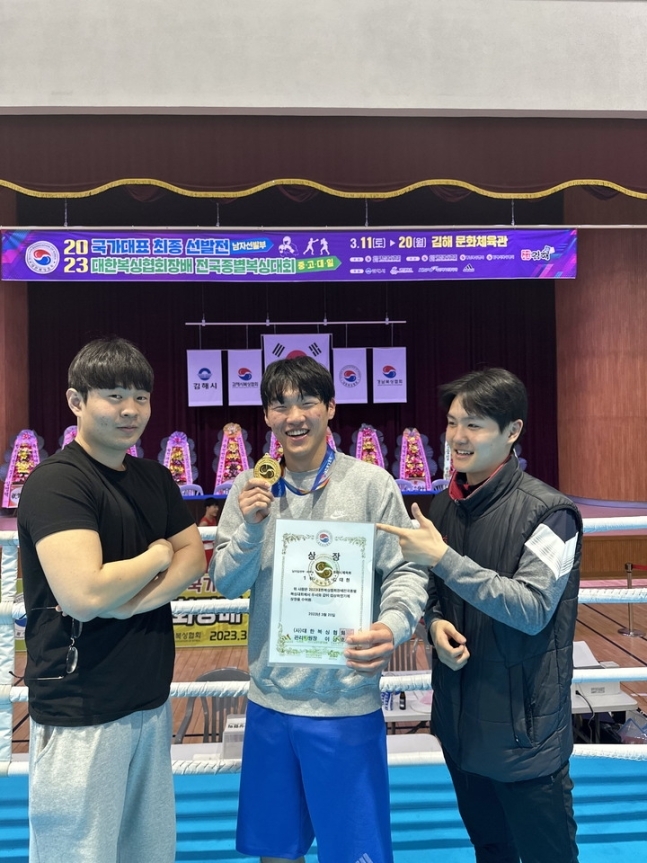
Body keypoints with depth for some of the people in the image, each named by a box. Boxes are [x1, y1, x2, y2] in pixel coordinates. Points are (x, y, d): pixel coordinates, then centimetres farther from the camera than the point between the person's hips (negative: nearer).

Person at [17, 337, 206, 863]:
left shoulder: (156, 479, 8)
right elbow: (84, 595, -26)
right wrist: (157, 556, -9)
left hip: (151, 700, 7)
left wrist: (130, 601, -14)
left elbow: (195, 559, 4)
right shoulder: (56, 482, -16)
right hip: (81, 714, -7)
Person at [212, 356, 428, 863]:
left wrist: (392, 625, -27)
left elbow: (406, 571, -7)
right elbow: (227, 586, 1)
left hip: (347, 703, -3)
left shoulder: (371, 483, -10)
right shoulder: (250, 488, 0)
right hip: (270, 699, 4)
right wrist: (252, 529, -17)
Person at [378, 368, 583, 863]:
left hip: (524, 725, -6)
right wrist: (436, 622, -9)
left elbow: (532, 610, -23)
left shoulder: (547, 512, -16)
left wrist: (443, 558, -27)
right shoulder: (444, 506, 2)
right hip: (460, 716, 6)